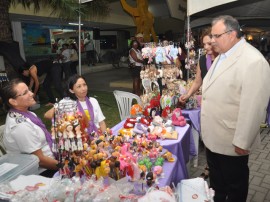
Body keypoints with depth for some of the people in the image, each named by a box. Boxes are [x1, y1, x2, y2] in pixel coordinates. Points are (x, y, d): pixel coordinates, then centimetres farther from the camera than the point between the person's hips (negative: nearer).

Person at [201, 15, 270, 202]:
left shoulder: (253, 61, -22)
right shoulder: (222, 56, 8)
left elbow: (253, 107, -24)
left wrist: (242, 142, -19)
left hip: (231, 142, -8)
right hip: (213, 137, 8)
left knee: (234, 186, 16)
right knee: (216, 181, 26)